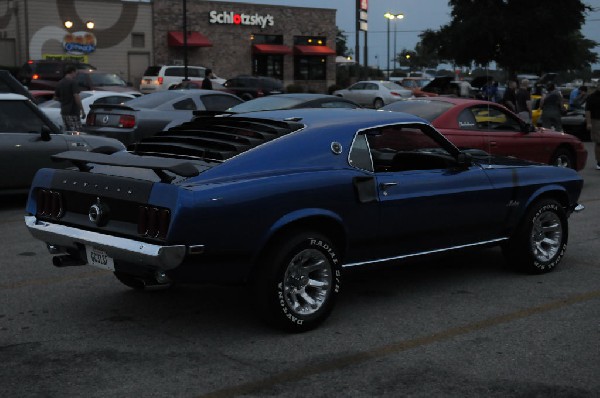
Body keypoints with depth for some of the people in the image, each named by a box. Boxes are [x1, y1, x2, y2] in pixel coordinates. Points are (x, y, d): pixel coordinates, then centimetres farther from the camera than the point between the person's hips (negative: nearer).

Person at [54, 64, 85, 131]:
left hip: (64, 112, 8)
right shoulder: (73, 82, -11)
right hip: (73, 112, -8)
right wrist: (82, 110, -16)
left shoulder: (60, 83, 12)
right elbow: (76, 96, -19)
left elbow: (56, 97, 16)